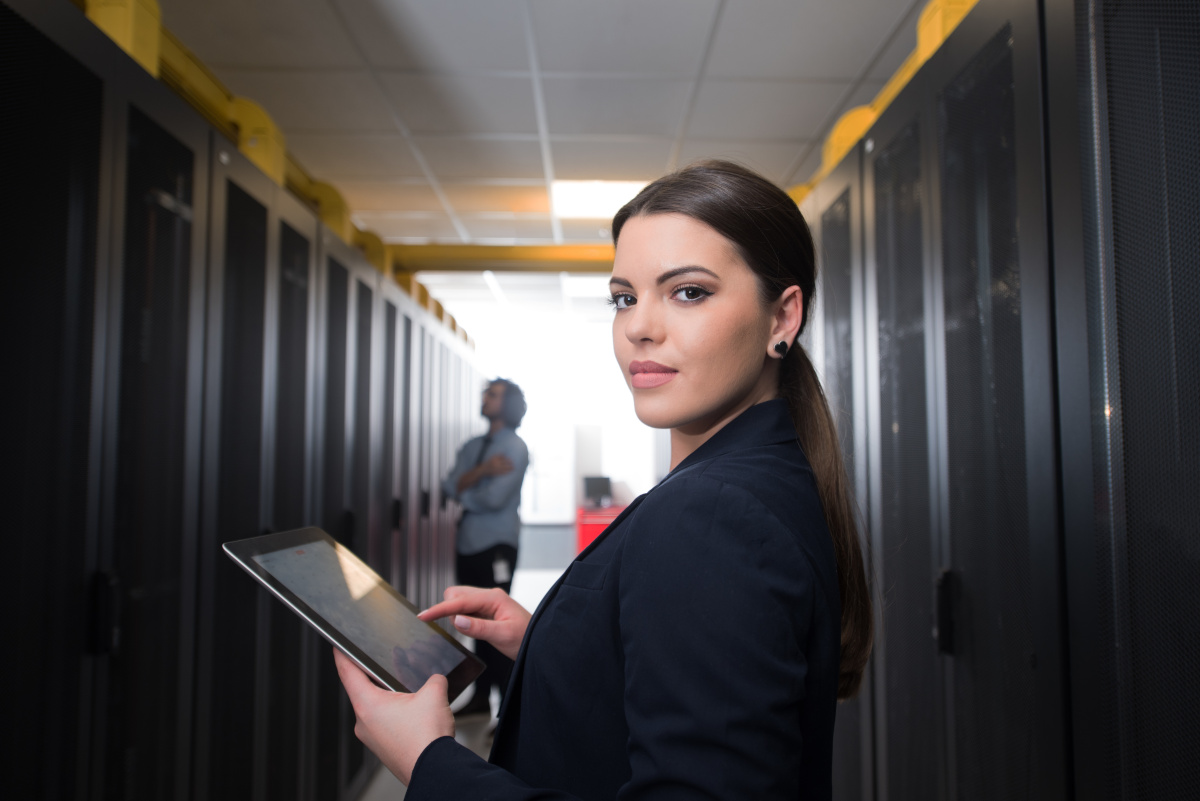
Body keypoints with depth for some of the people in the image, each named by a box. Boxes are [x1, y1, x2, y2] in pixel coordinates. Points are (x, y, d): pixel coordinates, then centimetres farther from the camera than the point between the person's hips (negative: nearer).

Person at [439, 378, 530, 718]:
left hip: (496, 545, -7)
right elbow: (450, 486, 1)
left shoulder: (514, 447, -5)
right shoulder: (472, 447, 16)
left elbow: (494, 498, -16)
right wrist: (482, 470, -15)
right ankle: (481, 696, 22)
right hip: (468, 543, 7)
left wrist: (464, 492, 1)